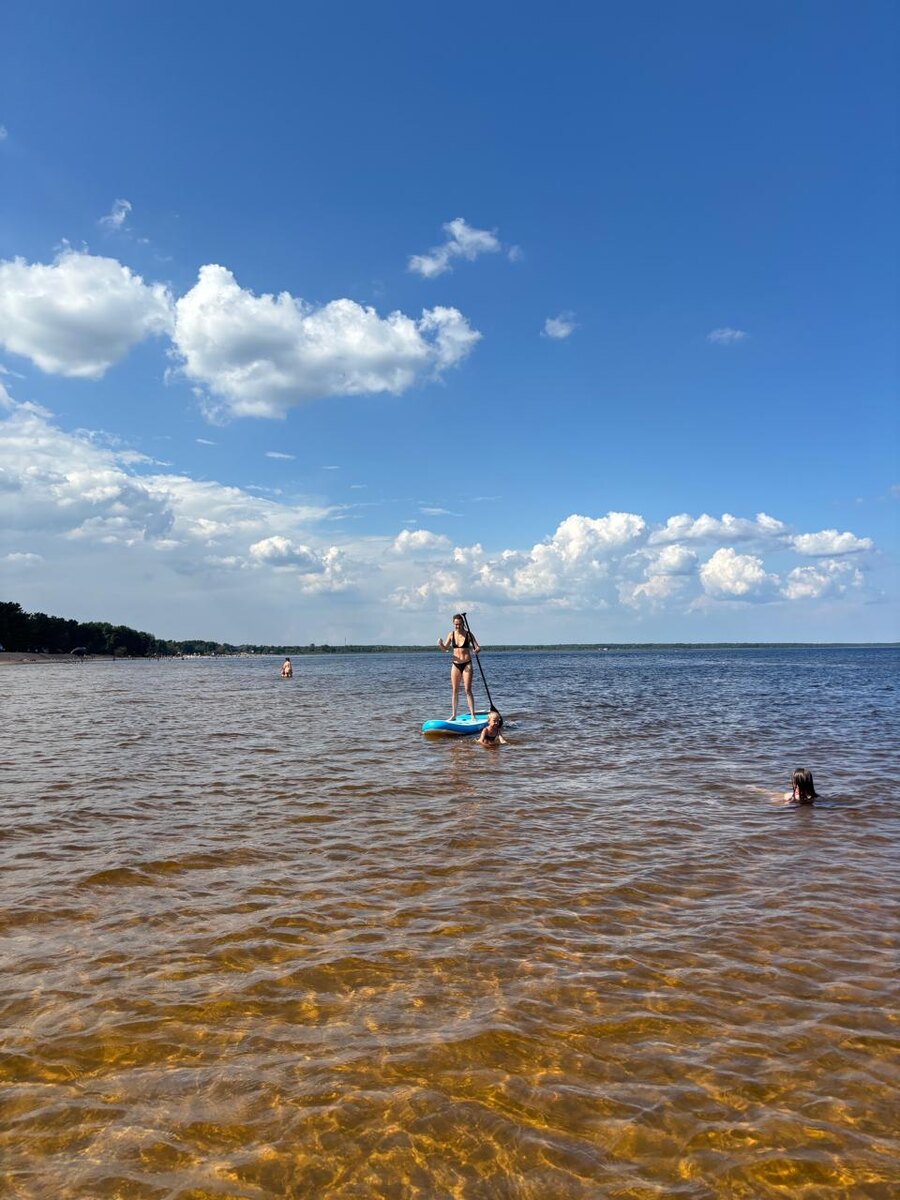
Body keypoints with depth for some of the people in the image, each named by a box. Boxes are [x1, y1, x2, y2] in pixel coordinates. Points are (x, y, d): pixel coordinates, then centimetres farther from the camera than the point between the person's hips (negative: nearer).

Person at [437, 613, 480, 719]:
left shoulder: (468, 634, -5)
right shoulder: (451, 634, 2)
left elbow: (478, 648, -4)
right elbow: (445, 649, 7)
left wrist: (476, 651, -28)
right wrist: (440, 644, -14)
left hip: (467, 664, -3)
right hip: (455, 665, 3)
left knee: (468, 690, -6)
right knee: (454, 691, 7)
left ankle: (473, 715, -3)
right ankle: (453, 715, 16)